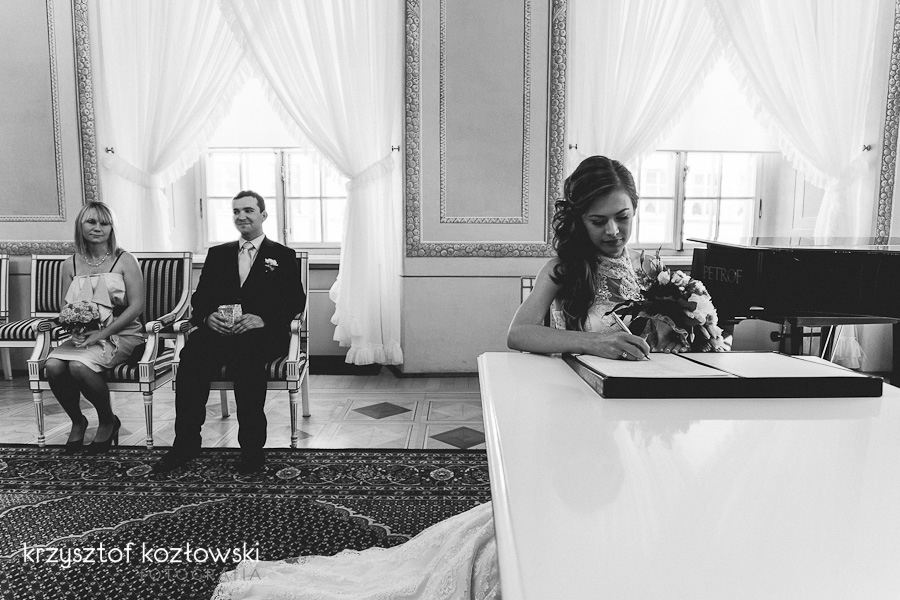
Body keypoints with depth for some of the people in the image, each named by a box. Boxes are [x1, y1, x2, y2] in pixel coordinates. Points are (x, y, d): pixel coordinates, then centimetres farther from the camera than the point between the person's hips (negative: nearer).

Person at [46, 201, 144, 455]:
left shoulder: (124, 261, -2)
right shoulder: (70, 264, 11)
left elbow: (136, 305, -9)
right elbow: (65, 305, 17)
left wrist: (102, 333, -17)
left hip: (120, 334, -4)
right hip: (82, 334, 4)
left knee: (80, 366, -30)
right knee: (53, 366, -24)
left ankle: (108, 421, -3)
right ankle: (77, 421, 4)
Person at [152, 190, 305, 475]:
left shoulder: (283, 256, 14)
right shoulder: (217, 254, 24)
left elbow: (296, 300, 1)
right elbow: (199, 298, 16)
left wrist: (262, 318, -17)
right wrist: (208, 316, -9)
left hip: (262, 333, -3)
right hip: (219, 330, 3)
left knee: (246, 356, -37)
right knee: (192, 354, -29)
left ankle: (252, 447, -26)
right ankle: (186, 442, -18)